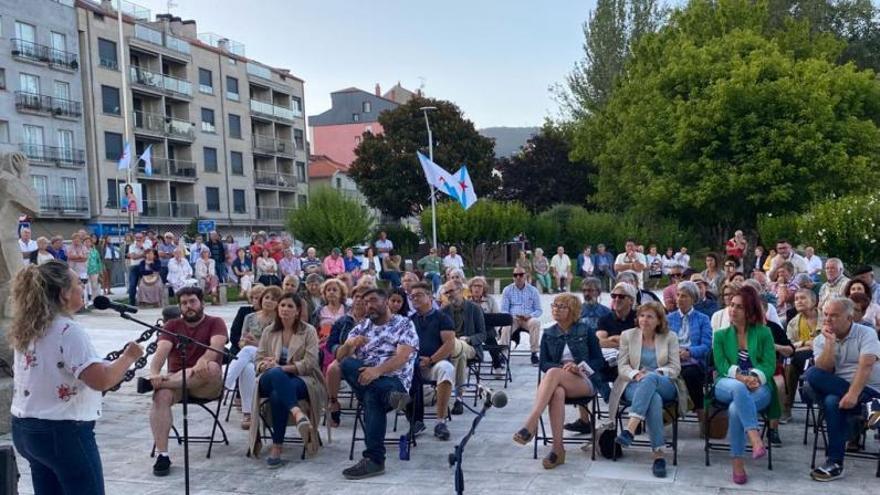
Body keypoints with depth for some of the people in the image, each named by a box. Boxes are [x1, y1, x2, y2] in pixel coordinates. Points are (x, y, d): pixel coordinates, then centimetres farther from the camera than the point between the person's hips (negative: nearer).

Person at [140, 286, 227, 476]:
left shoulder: (215, 323, 3)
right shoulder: (172, 326, 12)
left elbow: (217, 347, -17)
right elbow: (161, 351, -5)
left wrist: (200, 363, -39)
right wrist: (154, 373, -27)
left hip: (205, 386, -2)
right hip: (175, 380, 2)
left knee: (211, 368, -36)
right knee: (161, 395, -31)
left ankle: (152, 383, -30)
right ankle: (161, 454, -30)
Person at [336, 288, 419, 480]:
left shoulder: (404, 324, 7)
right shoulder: (361, 327, 22)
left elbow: (402, 357, -10)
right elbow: (340, 357, 11)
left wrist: (378, 370, -28)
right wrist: (349, 344, -13)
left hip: (394, 379, -4)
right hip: (364, 378, 5)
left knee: (372, 396, -39)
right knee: (348, 365, -29)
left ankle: (375, 459, -40)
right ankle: (390, 395, -42)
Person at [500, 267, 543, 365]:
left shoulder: (533, 290, 10)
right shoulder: (507, 290, 10)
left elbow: (539, 310, 10)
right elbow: (504, 310, 8)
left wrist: (530, 316, -13)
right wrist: (510, 317, -15)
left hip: (528, 319, 0)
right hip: (513, 319, 0)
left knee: (536, 322, -34)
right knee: (505, 327, -34)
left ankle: (534, 353, -27)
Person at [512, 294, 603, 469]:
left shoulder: (585, 332, 8)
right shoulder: (548, 334, 15)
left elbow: (599, 361, 5)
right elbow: (543, 363, 6)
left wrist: (579, 367, -13)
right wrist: (563, 368, -13)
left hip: (585, 381, -2)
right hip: (560, 381, 2)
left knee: (553, 374, -35)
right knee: (557, 392, -38)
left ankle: (530, 424, -45)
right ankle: (558, 448, -39)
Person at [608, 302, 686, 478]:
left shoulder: (670, 337, 10)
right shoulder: (628, 335, 11)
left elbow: (675, 367, 4)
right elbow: (622, 366, 6)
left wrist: (656, 373, -16)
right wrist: (636, 374, -16)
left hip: (665, 386, 0)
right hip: (635, 385, 0)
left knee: (651, 378, -39)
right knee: (654, 398, -38)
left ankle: (629, 430, -48)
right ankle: (659, 455, -41)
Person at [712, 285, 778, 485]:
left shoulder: (764, 333, 9)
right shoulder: (721, 335, 13)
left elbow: (769, 365, 0)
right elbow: (722, 366, 1)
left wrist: (755, 378, -21)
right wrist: (741, 378, -18)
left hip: (758, 387, 0)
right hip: (727, 386, 1)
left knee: (735, 409, -35)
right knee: (738, 387, -39)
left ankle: (738, 463, -27)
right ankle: (755, 439, -47)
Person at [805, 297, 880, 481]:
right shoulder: (820, 340, 9)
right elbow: (823, 372, -6)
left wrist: (853, 394, -32)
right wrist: (830, 342, -14)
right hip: (834, 388, 4)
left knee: (833, 401, -33)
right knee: (812, 374, -26)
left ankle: (835, 463, -23)